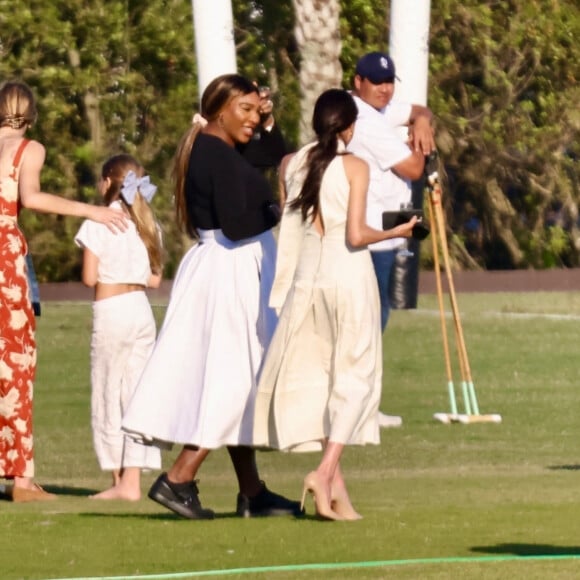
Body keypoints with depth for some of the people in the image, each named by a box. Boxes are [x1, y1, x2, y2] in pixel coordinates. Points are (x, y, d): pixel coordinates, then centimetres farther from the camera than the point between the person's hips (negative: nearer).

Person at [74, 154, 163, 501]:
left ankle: (120, 481, 5)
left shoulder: (99, 223, -9)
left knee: (108, 395, 4)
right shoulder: (147, 225, 8)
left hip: (111, 311, -6)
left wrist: (106, 275, 10)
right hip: (141, 308, 6)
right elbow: (154, 279, 9)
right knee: (137, 393, 6)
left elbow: (89, 277, -10)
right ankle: (132, 480, 3)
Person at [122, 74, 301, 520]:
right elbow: (236, 224, -23)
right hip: (232, 277, -10)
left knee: (232, 382, 12)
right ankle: (179, 480, -8)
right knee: (232, 380, -6)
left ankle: (252, 492, 17)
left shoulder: (203, 151, 13)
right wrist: (277, 213, -9)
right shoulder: (221, 157, -17)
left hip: (218, 273, 10)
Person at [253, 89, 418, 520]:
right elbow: (356, 235, -14)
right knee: (354, 376, 4)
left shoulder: (292, 165, 5)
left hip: (306, 275, 4)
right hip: (349, 275, -4)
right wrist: (394, 233, 2)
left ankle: (336, 486, 9)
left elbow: (287, 224, 9)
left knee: (315, 377, 9)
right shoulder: (355, 167, -8)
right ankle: (326, 470, -14)